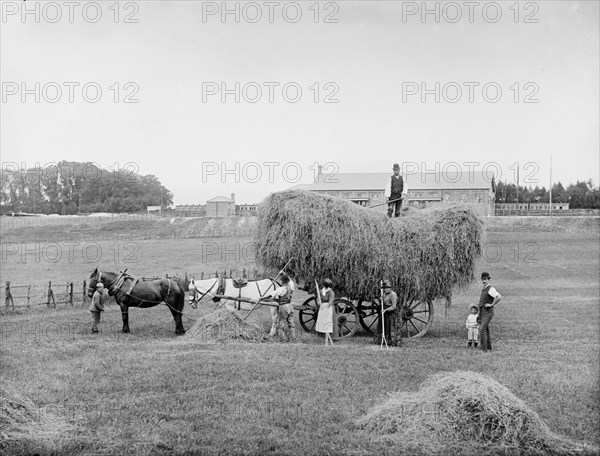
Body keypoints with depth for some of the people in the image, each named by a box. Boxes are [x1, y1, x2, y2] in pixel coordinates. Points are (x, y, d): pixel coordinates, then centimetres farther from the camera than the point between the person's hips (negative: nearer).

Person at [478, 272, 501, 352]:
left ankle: (483, 348, -18)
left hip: (487, 312, -9)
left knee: (482, 329, -18)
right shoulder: (484, 289, 17)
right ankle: (489, 347, 20)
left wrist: (491, 304, -21)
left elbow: (499, 297, -29)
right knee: (485, 330, 13)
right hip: (482, 312, 9)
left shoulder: (491, 289, -13)